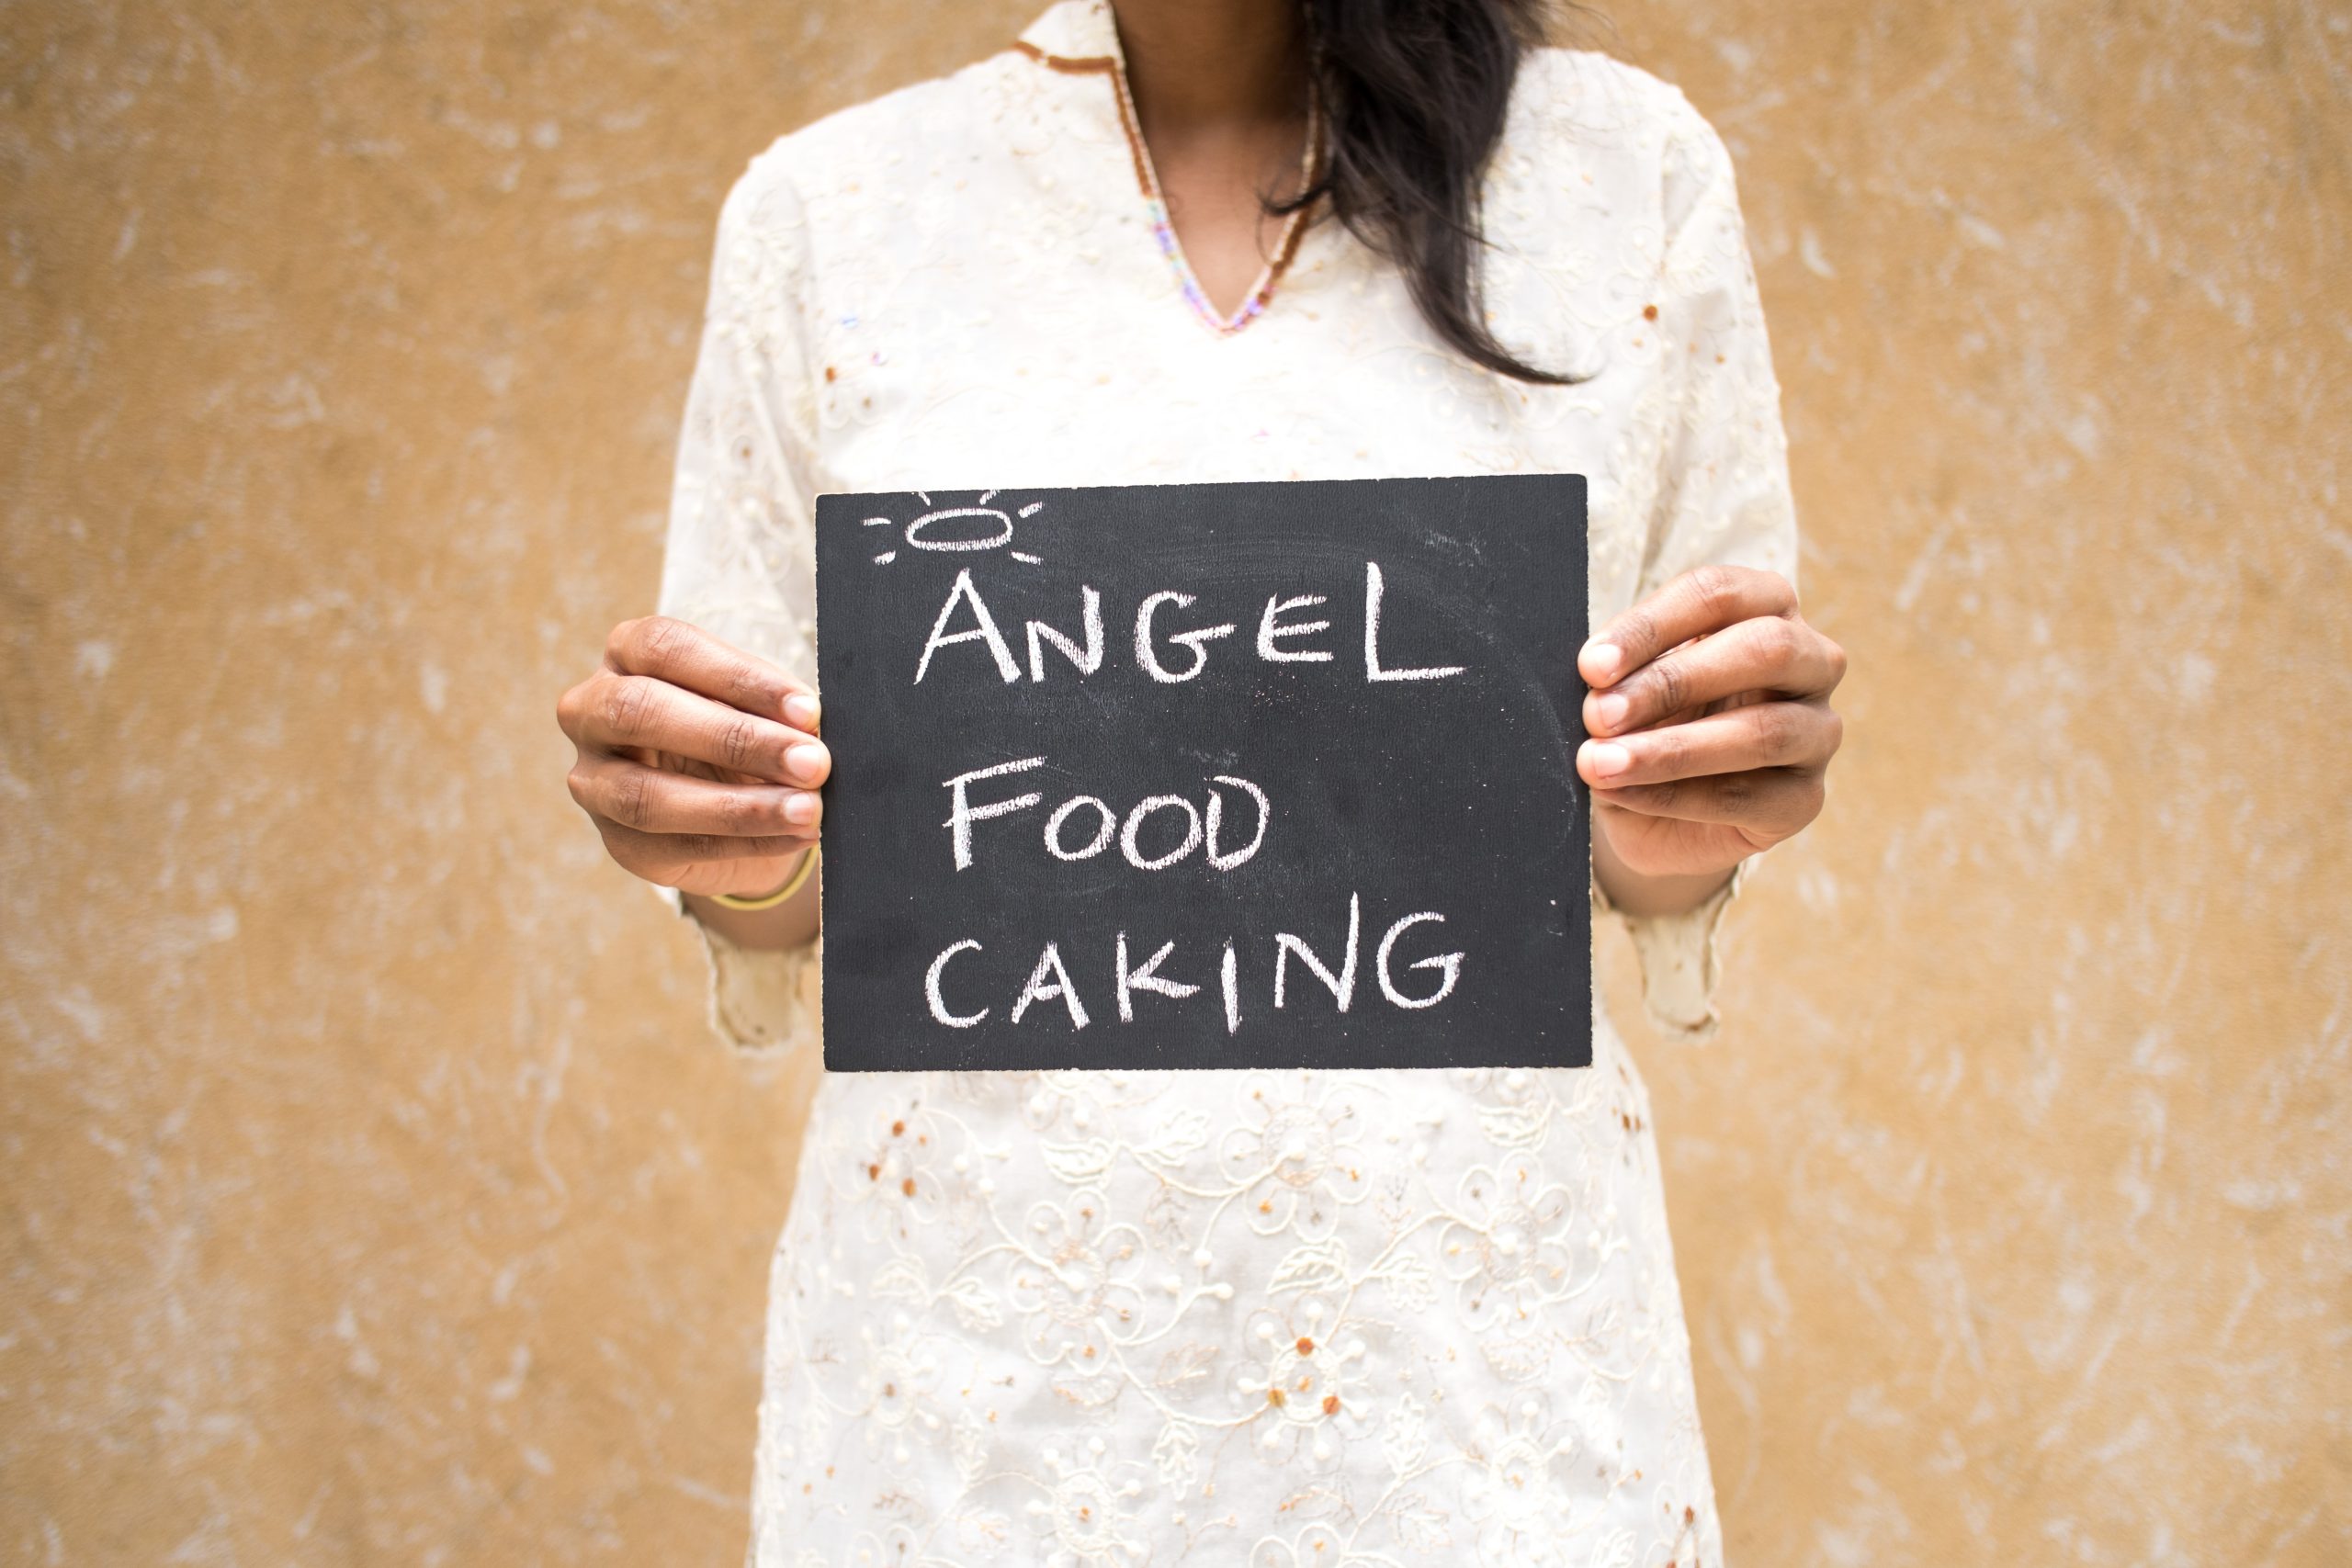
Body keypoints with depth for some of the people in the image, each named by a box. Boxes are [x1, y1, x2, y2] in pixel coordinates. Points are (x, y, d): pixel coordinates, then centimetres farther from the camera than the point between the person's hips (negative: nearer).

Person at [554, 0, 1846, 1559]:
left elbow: (1659, 862, 4)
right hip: (978, 1356, 1)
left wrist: (1680, 840, -18)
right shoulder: (825, 206, -1)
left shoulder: (1634, 163, -2)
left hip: (1480, 1342, 0)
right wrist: (748, 856, -17)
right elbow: (793, 942, 5)